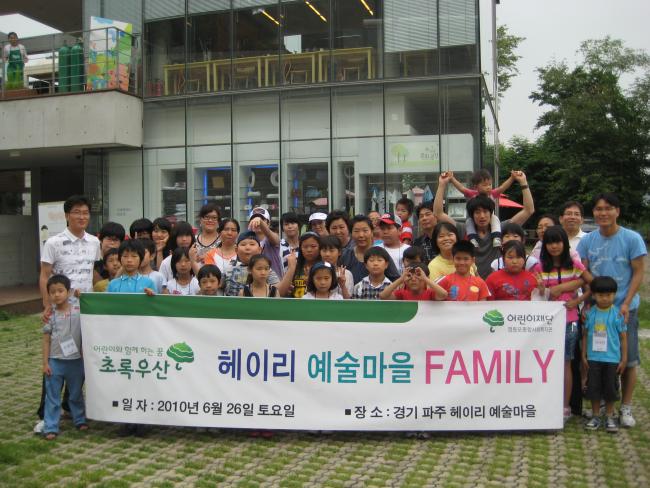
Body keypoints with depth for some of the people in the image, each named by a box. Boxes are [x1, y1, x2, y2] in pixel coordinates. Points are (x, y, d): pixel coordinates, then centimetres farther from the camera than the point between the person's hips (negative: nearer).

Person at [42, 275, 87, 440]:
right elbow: (46, 340, 0)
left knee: (76, 394, 16)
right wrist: (45, 362, -3)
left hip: (76, 361, 0)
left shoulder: (79, 310, -4)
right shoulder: (50, 315, -3)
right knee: (52, 397, 6)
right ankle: (51, 427, 14)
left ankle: (80, 420, 33)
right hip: (55, 361, 0)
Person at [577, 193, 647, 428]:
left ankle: (626, 407, 17)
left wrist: (626, 304, -14)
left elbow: (638, 273, -5)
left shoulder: (632, 239, -7)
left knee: (628, 360, 4)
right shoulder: (588, 240, 1)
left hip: (625, 308, -2)